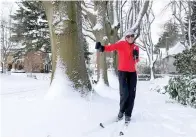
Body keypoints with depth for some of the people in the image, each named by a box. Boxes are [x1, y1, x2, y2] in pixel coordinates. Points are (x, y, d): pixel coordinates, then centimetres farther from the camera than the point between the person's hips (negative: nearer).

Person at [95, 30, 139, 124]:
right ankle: (121, 111, 14)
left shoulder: (136, 47, 10)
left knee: (131, 94, 2)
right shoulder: (121, 44, -5)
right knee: (124, 93, -12)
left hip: (132, 72, 5)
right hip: (122, 71, -5)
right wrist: (102, 48, -44)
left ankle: (128, 114, 14)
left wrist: (136, 56, -6)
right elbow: (112, 47, -24)